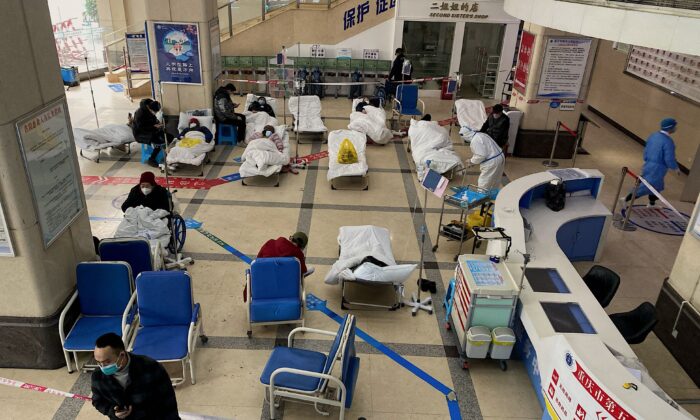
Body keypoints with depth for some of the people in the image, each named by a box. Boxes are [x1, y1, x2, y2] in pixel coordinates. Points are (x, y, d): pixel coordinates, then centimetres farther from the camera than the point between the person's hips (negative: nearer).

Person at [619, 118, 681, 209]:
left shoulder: (653, 136, 2)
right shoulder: (668, 141, -22)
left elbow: (646, 151, 10)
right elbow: (669, 159, -21)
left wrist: (647, 163, 22)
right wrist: (676, 168, -4)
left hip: (649, 165, 9)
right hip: (657, 169, -9)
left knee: (656, 186, 26)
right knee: (646, 188, -2)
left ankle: (652, 204, 40)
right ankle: (626, 199, -5)